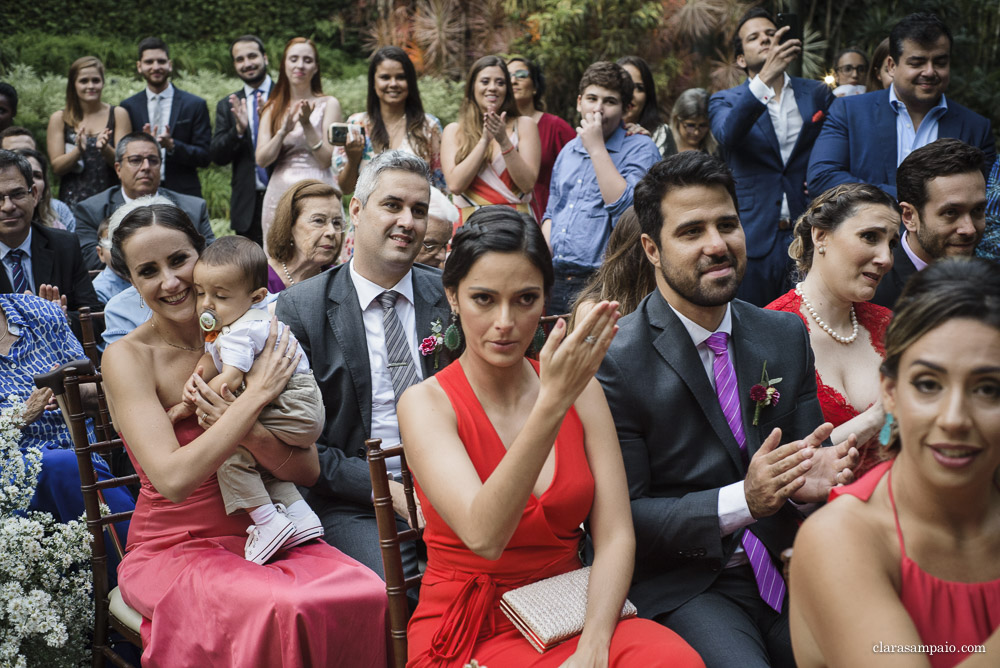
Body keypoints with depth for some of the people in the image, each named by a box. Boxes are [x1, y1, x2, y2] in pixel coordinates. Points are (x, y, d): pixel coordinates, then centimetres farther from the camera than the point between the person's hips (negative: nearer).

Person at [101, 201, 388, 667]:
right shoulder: (127, 357, -7)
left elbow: (308, 470, -1)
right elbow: (173, 479, -22)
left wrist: (250, 434, -21)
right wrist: (256, 393, -18)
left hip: (262, 535, 4)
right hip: (173, 549, -3)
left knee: (366, 595, -25)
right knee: (282, 609, -34)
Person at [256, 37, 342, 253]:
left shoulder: (328, 104, 4)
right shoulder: (272, 108, 12)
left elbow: (326, 160, -4)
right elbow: (262, 159, 1)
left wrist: (307, 124, -14)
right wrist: (284, 130, -13)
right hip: (279, 193, 3)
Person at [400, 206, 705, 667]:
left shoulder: (580, 390, 3)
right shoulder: (426, 403, -8)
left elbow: (614, 535, -3)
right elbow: (483, 536, -25)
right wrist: (552, 404, -32)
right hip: (468, 628, -4)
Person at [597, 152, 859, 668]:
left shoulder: (787, 335, 7)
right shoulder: (614, 362, -12)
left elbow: (809, 447, 12)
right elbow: (621, 520, -12)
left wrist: (810, 481, -12)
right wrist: (743, 500, -23)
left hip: (782, 568, 5)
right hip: (681, 586, -5)